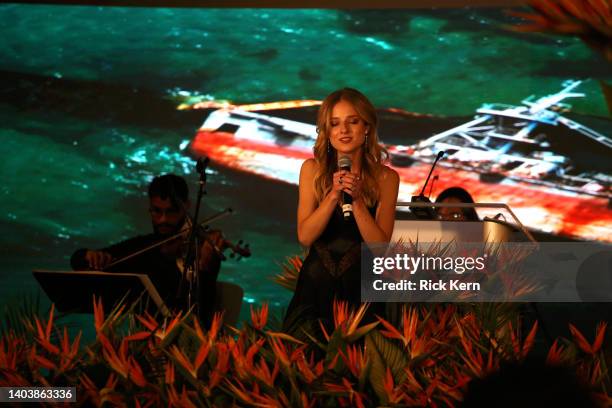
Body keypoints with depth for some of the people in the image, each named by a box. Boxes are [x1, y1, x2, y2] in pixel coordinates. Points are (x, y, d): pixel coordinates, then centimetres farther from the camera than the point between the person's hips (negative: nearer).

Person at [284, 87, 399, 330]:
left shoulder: (386, 178, -1)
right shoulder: (313, 169, 2)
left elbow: (380, 246, -7)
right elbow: (305, 237, -4)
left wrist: (357, 199, -17)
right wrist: (333, 195, -16)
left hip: (361, 288, 0)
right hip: (316, 285, 1)